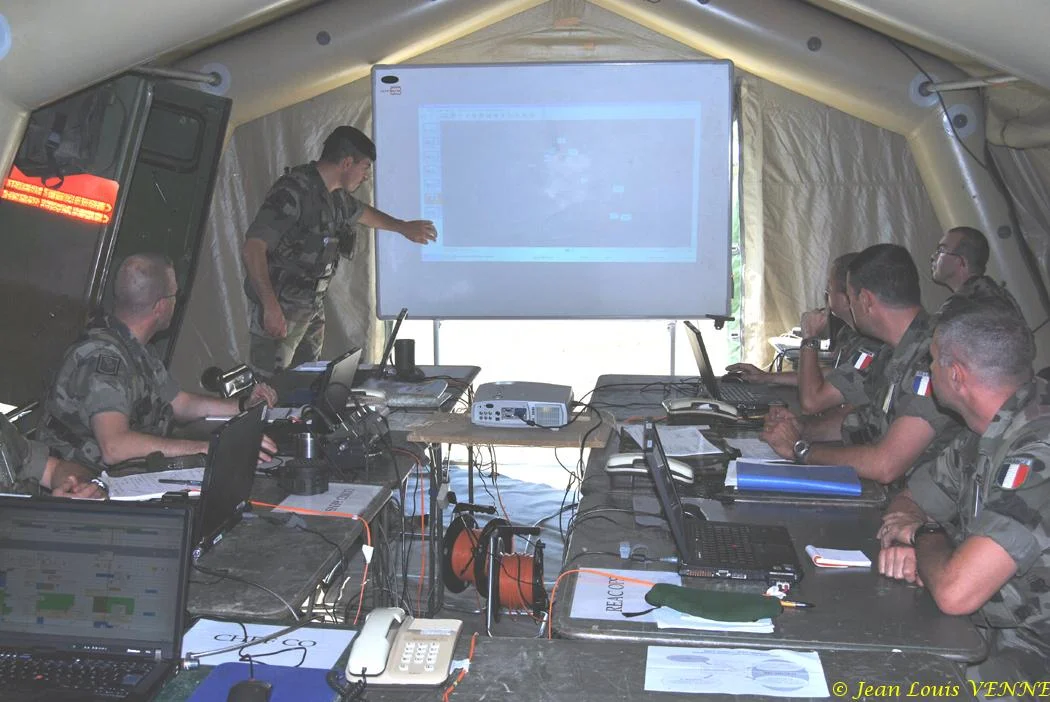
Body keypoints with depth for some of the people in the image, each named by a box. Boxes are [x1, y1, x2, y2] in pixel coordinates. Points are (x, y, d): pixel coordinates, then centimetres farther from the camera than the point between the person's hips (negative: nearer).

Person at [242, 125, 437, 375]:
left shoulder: (336, 195, 10)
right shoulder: (293, 191, -19)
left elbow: (360, 212, 34)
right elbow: (253, 247, -25)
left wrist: (403, 227, 44)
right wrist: (271, 306, -31)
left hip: (313, 306, 9)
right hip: (279, 309, -9)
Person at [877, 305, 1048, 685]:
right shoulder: (985, 434, 4)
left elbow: (954, 592, -33)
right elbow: (907, 501, 16)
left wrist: (924, 533, -10)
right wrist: (900, 540, -8)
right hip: (982, 631, 8)